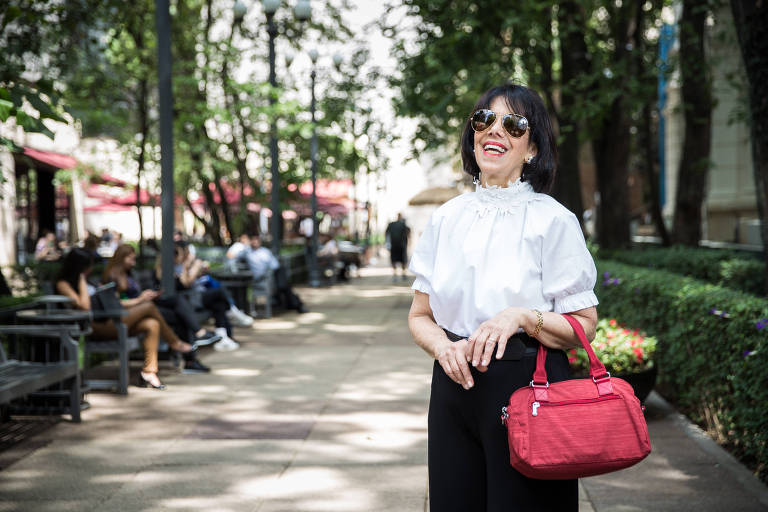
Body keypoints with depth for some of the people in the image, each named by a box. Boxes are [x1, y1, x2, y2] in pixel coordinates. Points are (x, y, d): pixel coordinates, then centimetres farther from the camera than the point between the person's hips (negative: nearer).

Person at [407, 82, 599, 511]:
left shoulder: (553, 220, -5)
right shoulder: (446, 219, 8)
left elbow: (584, 326, -5)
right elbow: (420, 316, 11)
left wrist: (522, 317, -21)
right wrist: (444, 347, -10)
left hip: (528, 387, -4)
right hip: (455, 385, 4)